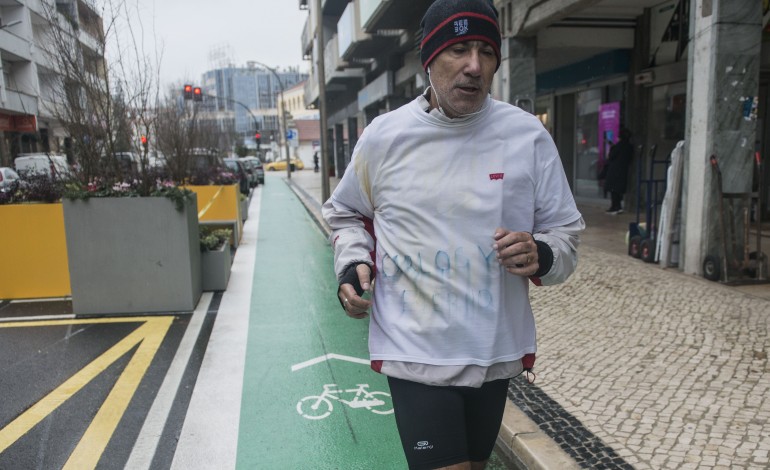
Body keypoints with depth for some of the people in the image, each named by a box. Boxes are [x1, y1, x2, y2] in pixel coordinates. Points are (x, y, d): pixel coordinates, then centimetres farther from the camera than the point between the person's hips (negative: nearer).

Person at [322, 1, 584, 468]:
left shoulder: (528, 135, -5)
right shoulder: (383, 135, -5)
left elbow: (566, 232, 3)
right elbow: (345, 213, 13)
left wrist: (541, 256, -19)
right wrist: (353, 264, -6)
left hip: (498, 351, 3)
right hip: (416, 351, -2)